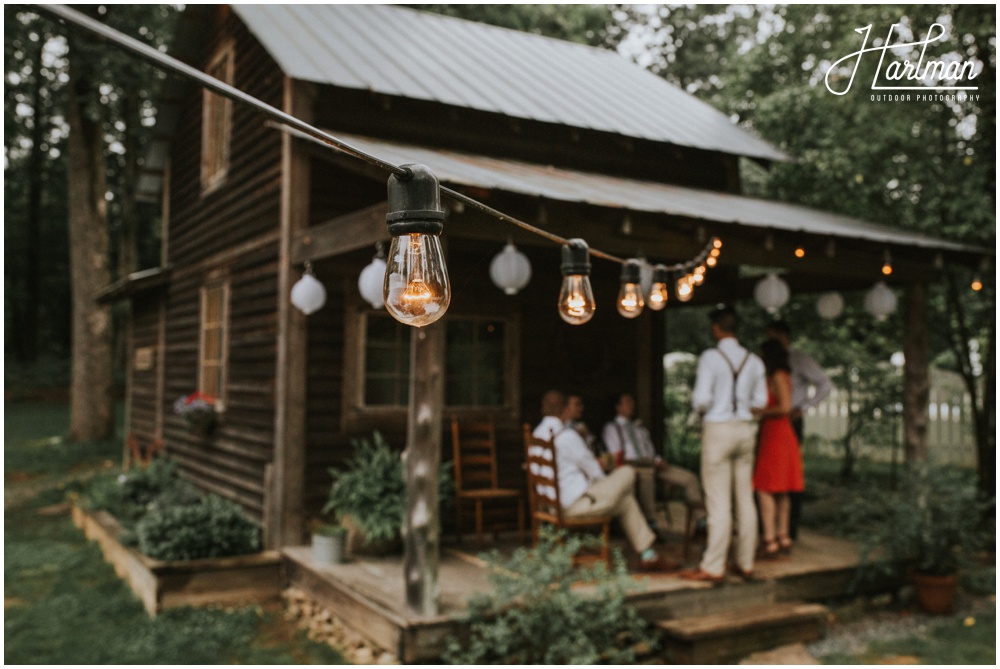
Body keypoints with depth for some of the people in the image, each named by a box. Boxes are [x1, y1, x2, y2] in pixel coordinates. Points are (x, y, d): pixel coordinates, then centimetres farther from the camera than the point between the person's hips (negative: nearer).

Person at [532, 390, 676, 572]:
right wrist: (609, 486, 10)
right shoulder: (566, 435, -20)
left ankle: (648, 556, 24)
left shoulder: (538, 433, 9)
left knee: (626, 502, 19)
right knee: (627, 473, 0)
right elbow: (591, 467, -8)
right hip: (575, 503, -10)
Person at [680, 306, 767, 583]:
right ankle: (745, 563, 19)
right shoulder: (753, 361, 5)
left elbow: (702, 398, -16)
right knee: (745, 499, 11)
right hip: (746, 428, 5)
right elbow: (760, 400, 8)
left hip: (719, 428, -5)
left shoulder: (710, 357, -11)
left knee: (718, 501, -3)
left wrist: (700, 408, 5)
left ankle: (713, 567, 2)